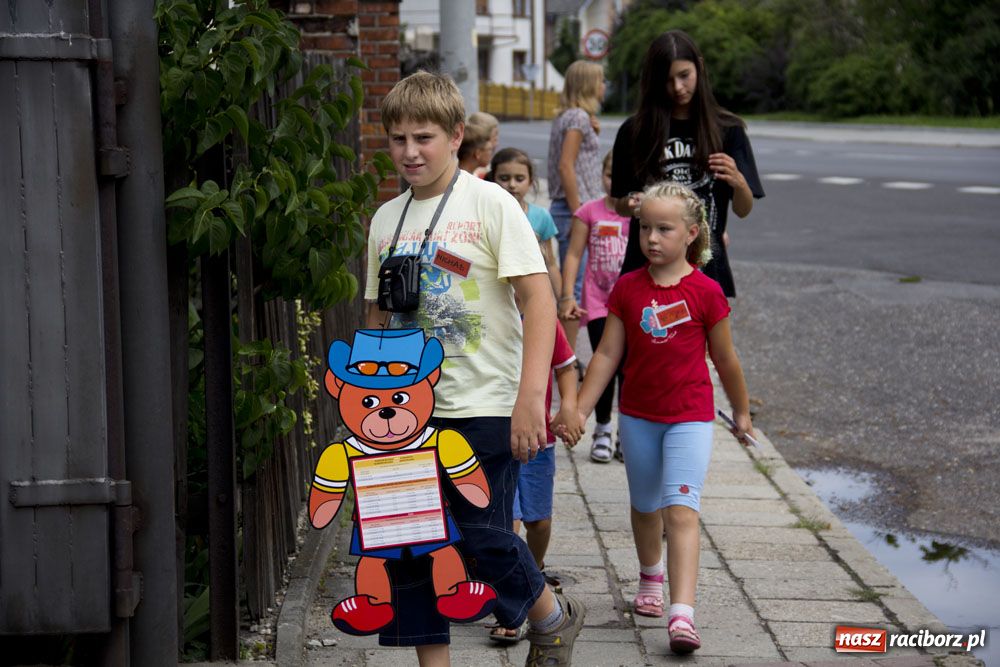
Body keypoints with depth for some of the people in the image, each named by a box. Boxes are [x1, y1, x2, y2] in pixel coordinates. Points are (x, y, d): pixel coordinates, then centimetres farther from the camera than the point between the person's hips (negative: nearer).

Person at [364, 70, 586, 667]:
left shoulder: (489, 203, -7)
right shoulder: (386, 219, 10)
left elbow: (539, 298, -14)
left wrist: (530, 397, -21)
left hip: (484, 406, -5)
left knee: (481, 538, -4)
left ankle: (555, 618, 25)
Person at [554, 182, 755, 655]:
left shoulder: (705, 291, -8)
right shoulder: (627, 288, -1)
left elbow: (725, 359, 2)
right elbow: (607, 354, 1)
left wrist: (741, 412, 12)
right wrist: (580, 410, -3)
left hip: (689, 417, -3)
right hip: (637, 415, 4)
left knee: (681, 509, -16)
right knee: (645, 506, 20)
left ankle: (682, 615, -24)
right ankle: (651, 575, 48)